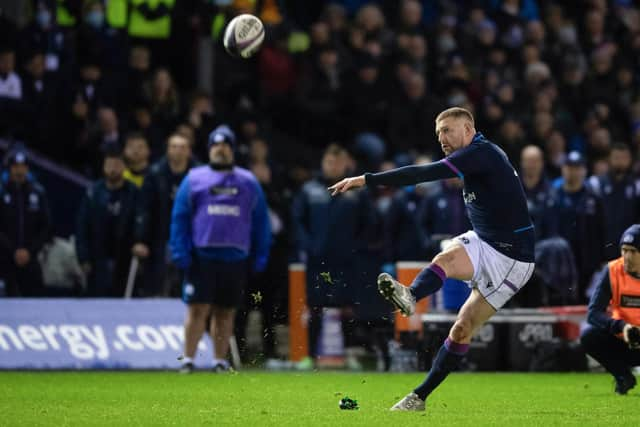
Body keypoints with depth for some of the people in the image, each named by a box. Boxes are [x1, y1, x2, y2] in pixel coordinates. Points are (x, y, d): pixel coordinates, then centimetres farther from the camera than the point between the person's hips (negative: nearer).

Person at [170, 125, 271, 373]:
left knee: (226, 313, 7)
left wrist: (259, 257, 5)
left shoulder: (248, 182, 12)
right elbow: (179, 218, 3)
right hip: (202, 257, -2)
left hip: (236, 258, 2)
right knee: (197, 310, -7)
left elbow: (260, 222, 12)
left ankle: (220, 361, 14)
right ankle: (188, 360, -2)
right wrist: (180, 253, -6)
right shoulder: (194, 179, 7)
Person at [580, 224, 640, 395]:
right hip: (622, 343, 2)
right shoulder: (613, 271, -11)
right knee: (589, 336, -24)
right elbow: (593, 313, -16)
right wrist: (621, 327, -34)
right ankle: (623, 377, 0)